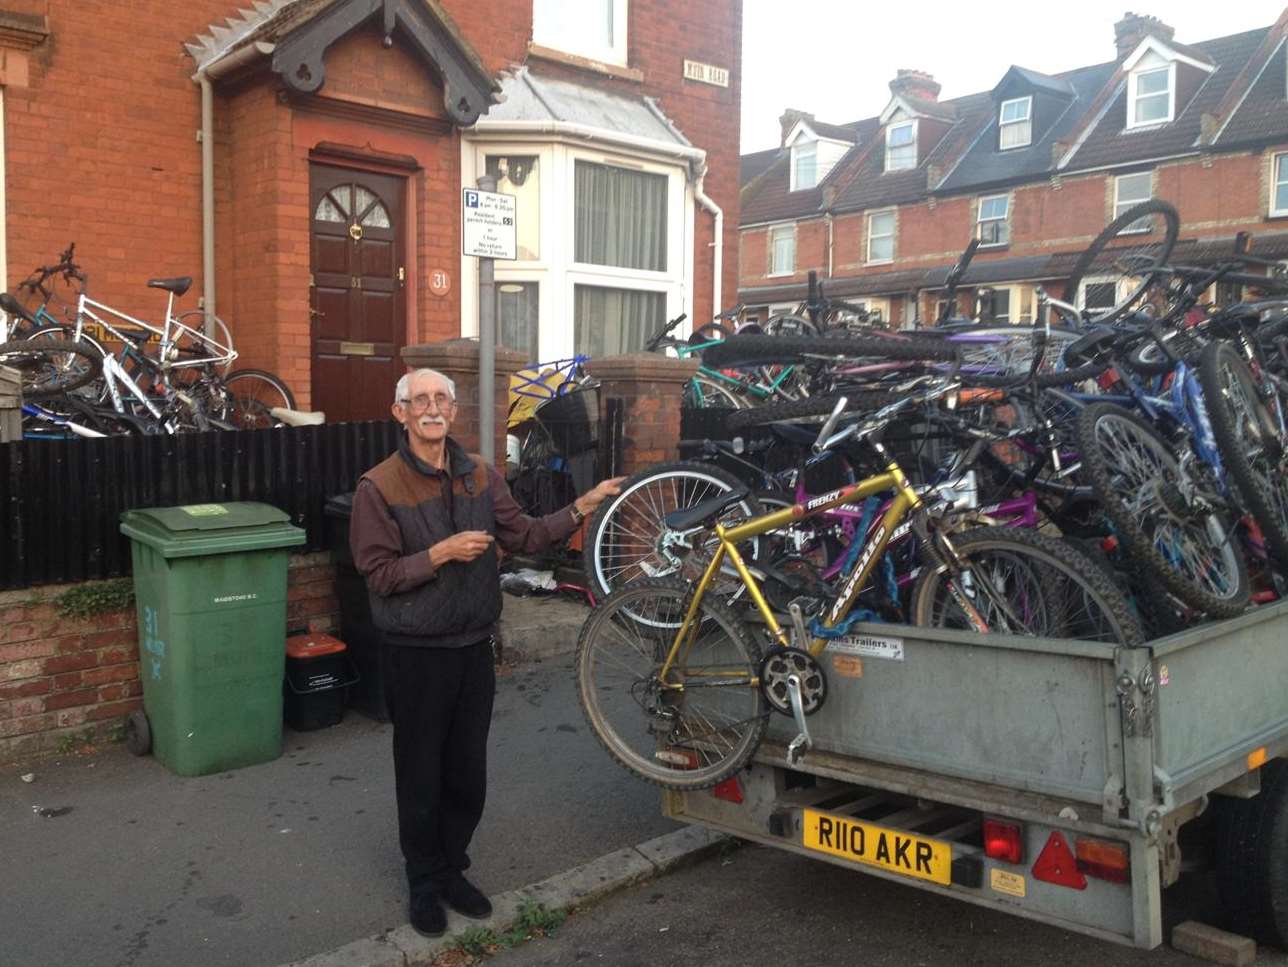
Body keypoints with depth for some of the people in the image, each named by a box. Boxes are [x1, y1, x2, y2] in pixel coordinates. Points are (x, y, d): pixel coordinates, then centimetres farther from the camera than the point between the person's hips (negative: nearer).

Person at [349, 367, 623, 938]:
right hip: (416, 654, -4)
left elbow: (525, 537, 4)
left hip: (473, 648, 4)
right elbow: (378, 574, -13)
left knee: (468, 773, 15)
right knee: (421, 777, 9)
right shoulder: (378, 487, -11)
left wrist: (582, 508, -6)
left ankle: (452, 869, 35)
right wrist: (441, 553, -24)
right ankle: (424, 883, 28)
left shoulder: (480, 476, 4)